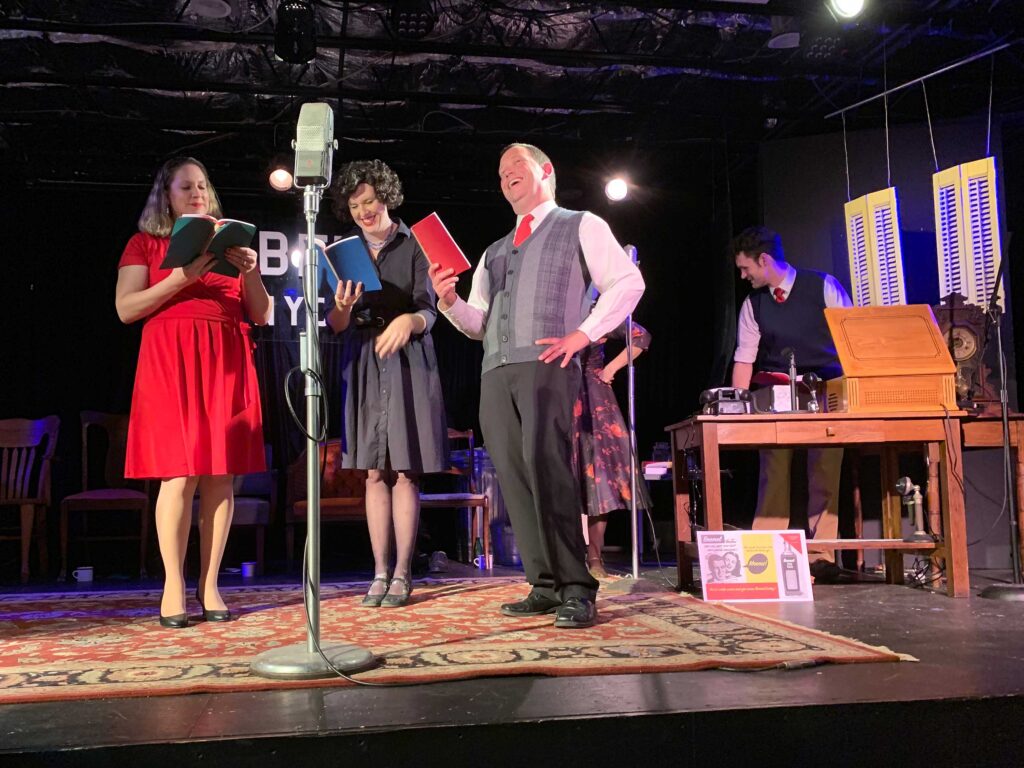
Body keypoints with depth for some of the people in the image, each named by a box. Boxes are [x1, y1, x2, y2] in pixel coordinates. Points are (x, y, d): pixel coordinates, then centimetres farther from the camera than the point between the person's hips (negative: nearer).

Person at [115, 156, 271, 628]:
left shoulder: (229, 242, 20)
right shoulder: (145, 243, 13)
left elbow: (261, 315, 15)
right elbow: (125, 309, 0)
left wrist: (251, 271, -3)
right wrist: (182, 278, -10)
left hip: (226, 363, 3)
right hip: (170, 361, -3)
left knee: (220, 475, -2)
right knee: (180, 475, -9)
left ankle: (209, 585, 3)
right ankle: (173, 586, -3)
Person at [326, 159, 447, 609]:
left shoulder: (413, 246, 2)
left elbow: (429, 312, -4)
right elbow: (335, 325, 6)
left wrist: (409, 320, -27)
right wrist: (343, 308, -17)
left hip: (407, 365, -3)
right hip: (364, 365, 3)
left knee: (404, 471, -4)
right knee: (375, 472, 2)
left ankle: (402, 574, 0)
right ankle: (380, 573, 7)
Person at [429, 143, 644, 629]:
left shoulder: (581, 226, 12)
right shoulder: (494, 252, 29)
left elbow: (627, 282, 1)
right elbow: (478, 323, 24)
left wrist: (582, 334, -9)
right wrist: (448, 300, 3)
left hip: (547, 365, -6)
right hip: (495, 371, 6)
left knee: (545, 468, -18)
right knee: (514, 478, -1)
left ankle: (576, 589, -14)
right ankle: (546, 585, 5)